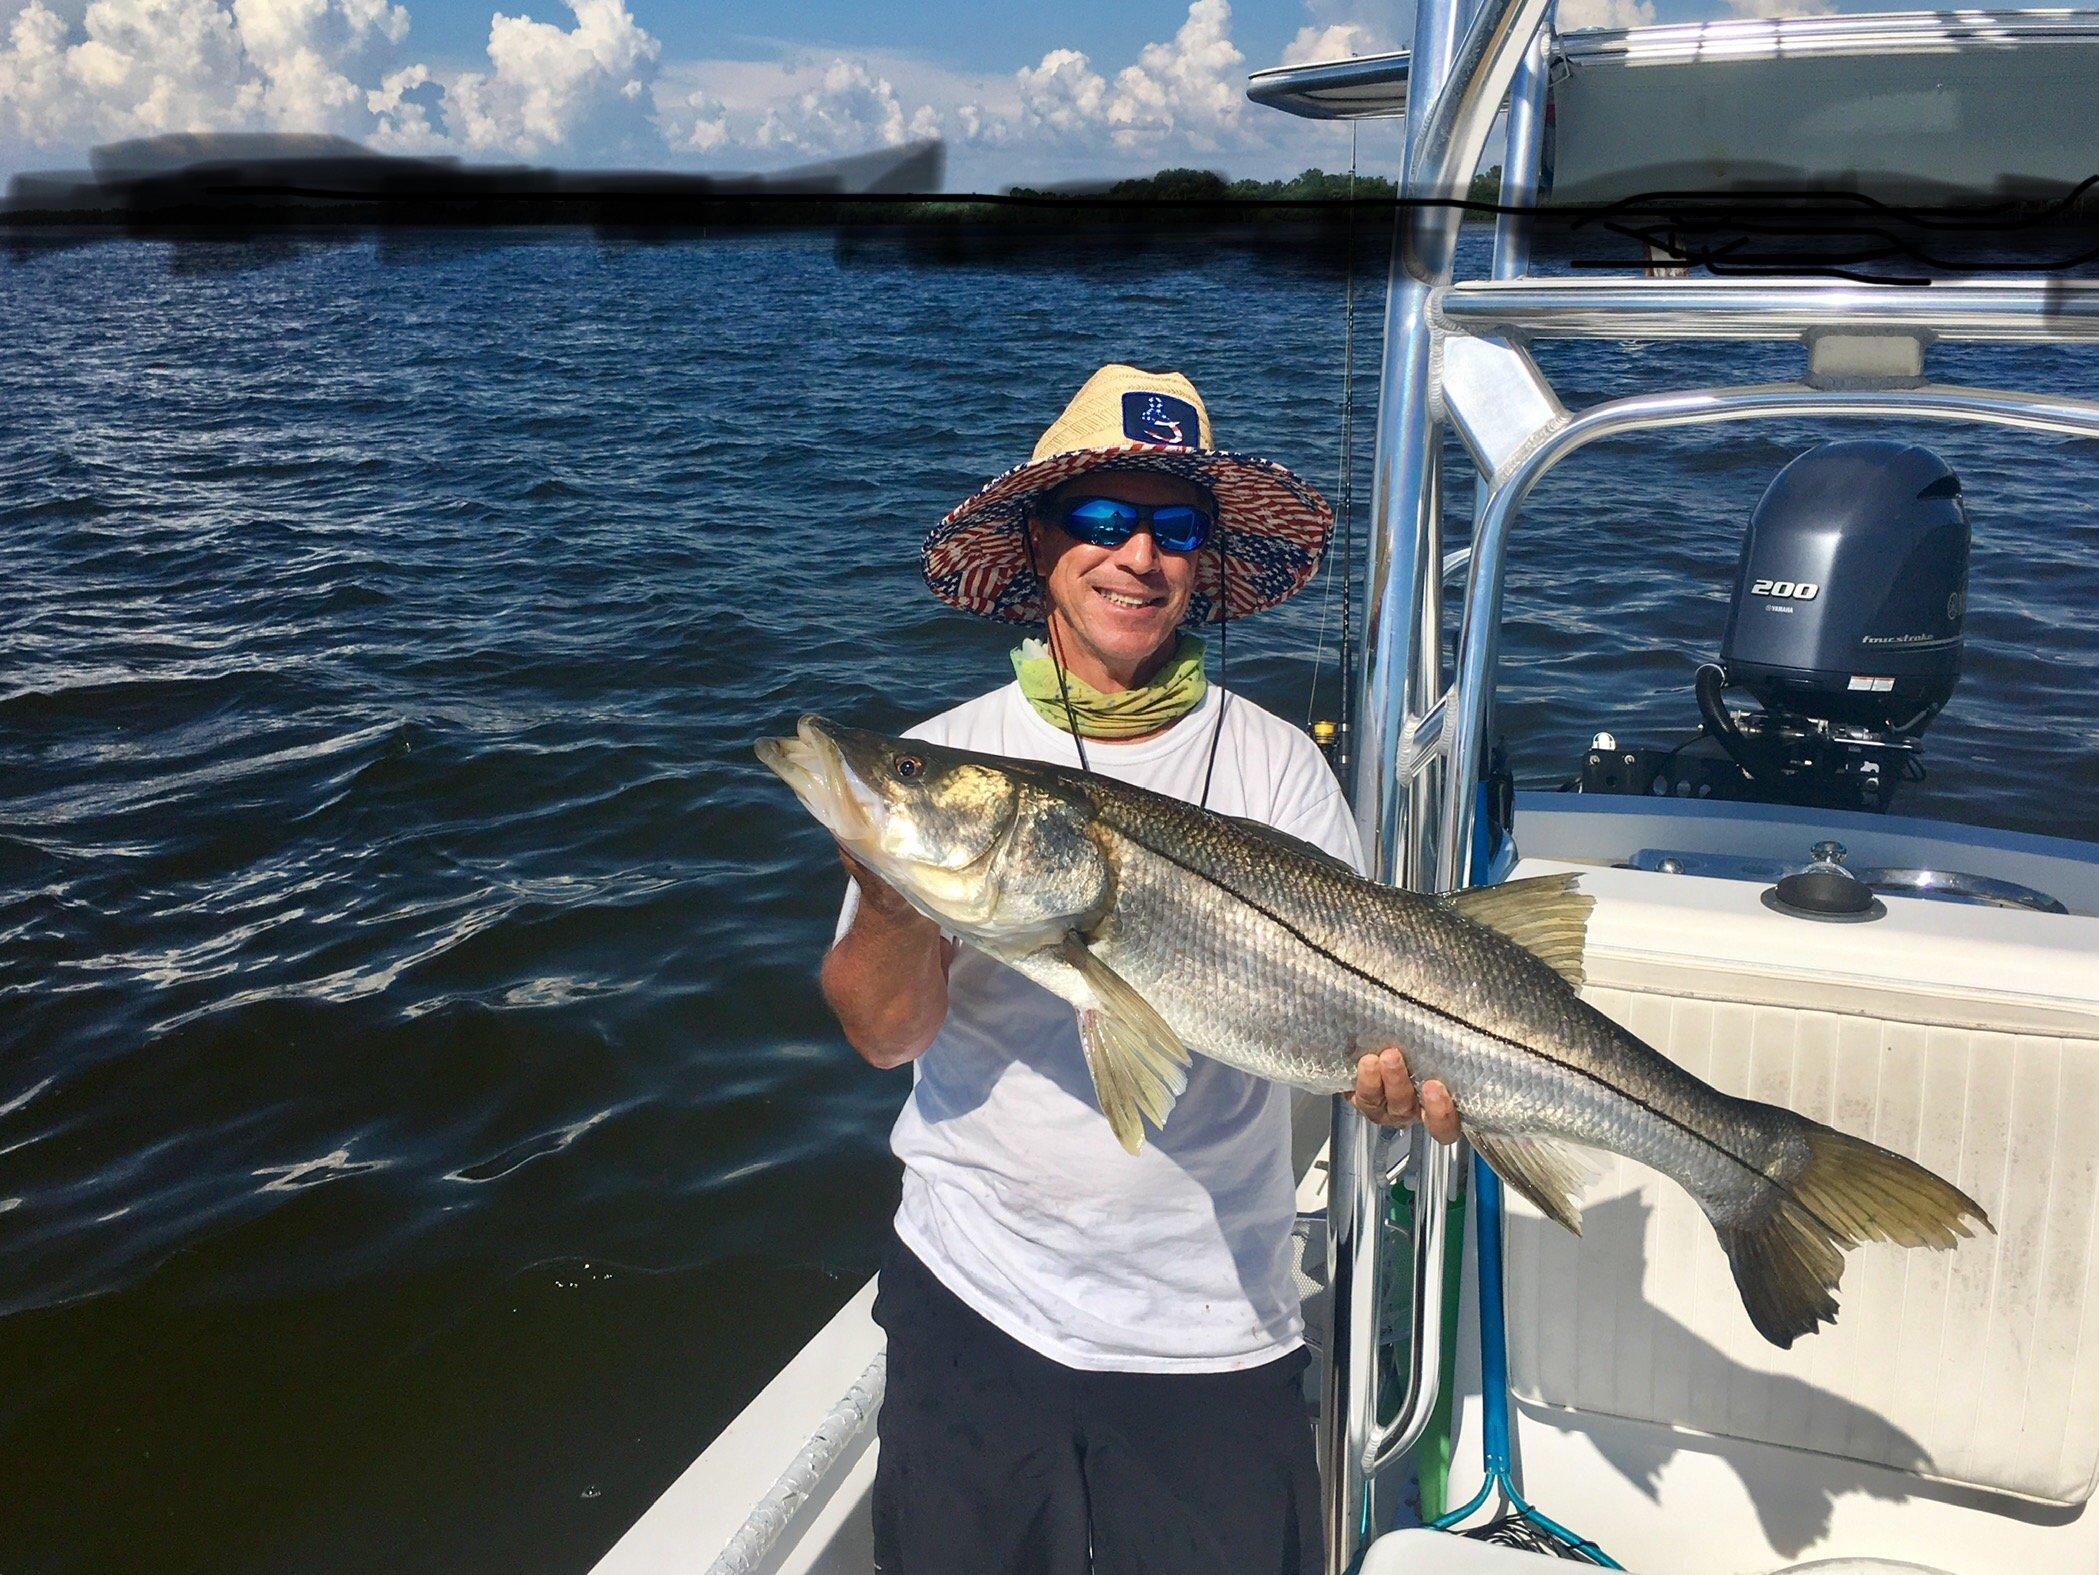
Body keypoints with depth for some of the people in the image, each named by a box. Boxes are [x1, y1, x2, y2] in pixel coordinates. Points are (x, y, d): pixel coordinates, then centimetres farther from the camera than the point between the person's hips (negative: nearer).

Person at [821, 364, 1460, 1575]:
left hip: (1216, 1325, 0)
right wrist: (891, 890, -32)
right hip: (976, 1298, 1)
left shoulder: (1273, 763, -3)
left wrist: (1400, 1061, -27)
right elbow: (885, 1033, -12)